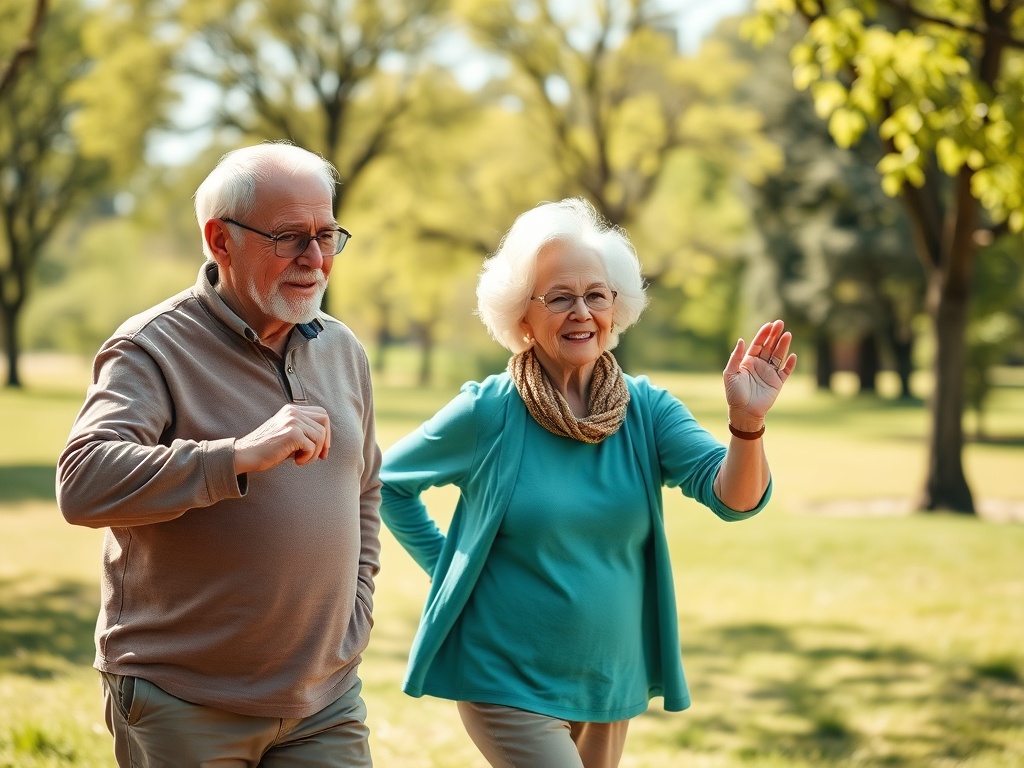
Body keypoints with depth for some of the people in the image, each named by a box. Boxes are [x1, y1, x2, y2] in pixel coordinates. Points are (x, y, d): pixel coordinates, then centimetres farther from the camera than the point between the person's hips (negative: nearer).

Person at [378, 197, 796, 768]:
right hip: (508, 686, -4)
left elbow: (733, 498, -17)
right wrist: (447, 566, -1)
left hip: (612, 684, 4)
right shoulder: (489, 413, -11)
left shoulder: (646, 410, -3)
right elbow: (388, 482, 3)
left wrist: (747, 422, -35)